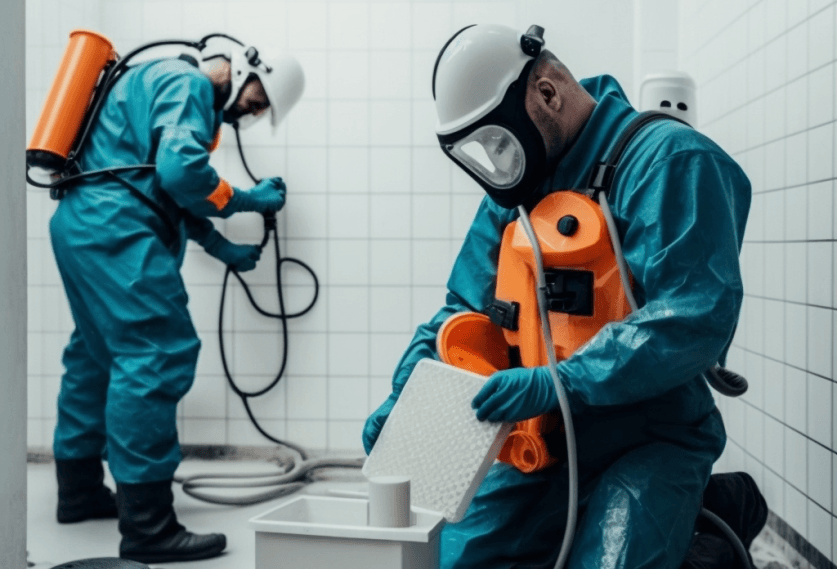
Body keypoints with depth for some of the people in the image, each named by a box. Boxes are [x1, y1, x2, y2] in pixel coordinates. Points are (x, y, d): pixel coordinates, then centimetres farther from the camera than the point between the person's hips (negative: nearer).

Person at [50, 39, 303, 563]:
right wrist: (247, 200, -7)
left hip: (81, 223, 11)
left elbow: (165, 186, 26)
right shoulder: (188, 84, -6)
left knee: (99, 353, 17)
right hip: (115, 226, -11)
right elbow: (181, 171, -21)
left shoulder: (175, 88, 25)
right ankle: (148, 527, -13)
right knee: (159, 354, -14)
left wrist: (221, 249, 21)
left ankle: (80, 490, 28)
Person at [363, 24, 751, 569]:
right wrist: (406, 397, -2)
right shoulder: (517, 185, 10)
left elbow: (696, 316, -24)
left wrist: (558, 383, -30)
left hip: (647, 437, -6)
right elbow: (467, 310, 14)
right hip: (541, 441, 7)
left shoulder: (668, 159, -14)